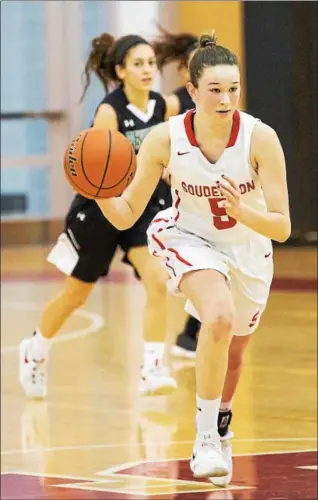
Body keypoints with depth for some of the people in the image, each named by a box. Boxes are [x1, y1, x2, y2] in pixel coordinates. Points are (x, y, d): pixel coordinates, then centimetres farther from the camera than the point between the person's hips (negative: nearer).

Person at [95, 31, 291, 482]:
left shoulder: (260, 138, -26)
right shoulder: (166, 139, -23)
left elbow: (282, 228, -24)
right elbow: (126, 216, -15)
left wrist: (240, 211, -42)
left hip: (248, 249, 2)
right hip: (189, 238, -2)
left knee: (232, 351, 21)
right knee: (220, 318, -33)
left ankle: (221, 431, 52)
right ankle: (205, 437, -21)